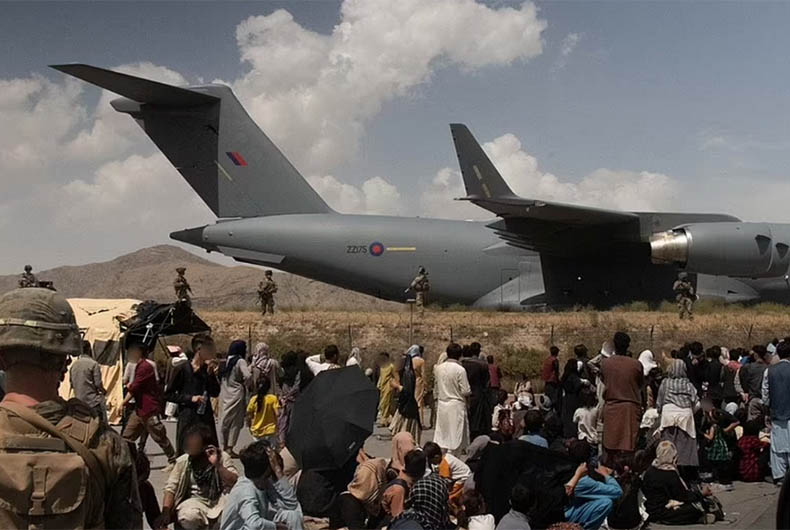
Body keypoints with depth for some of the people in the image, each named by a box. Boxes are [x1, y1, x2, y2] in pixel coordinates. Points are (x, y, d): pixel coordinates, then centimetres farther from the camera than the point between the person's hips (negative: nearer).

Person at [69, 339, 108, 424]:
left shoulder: (73, 365, 7)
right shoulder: (93, 364, -11)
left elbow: (72, 385, 12)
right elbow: (98, 384, -13)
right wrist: (104, 392, 7)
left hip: (79, 402, 6)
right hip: (93, 402, -6)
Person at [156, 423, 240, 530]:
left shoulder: (222, 457, -3)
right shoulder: (183, 460, 1)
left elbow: (235, 484, -13)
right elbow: (171, 488, -3)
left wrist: (217, 464, -24)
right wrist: (165, 513, -17)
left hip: (219, 501, -1)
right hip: (195, 501, 1)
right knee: (189, 517, -34)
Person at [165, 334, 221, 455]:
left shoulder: (207, 369, 8)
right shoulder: (184, 369, -9)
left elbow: (215, 393, 4)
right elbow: (168, 395, -6)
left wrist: (211, 374, -7)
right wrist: (190, 398, -15)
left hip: (206, 419, 5)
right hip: (188, 419, -5)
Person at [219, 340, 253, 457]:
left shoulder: (227, 361, 9)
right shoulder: (240, 361, -10)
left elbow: (221, 378, 10)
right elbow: (248, 376, -23)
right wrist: (244, 385, -5)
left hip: (224, 395, 6)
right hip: (236, 394, -6)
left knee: (225, 421, 14)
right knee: (235, 422, 0)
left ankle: (225, 447, 22)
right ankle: (230, 448, -2)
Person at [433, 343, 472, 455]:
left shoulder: (438, 368, 3)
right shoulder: (460, 370, -14)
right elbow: (465, 391, -12)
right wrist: (470, 392, 9)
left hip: (441, 405, 5)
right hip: (456, 405, -5)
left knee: (440, 435, 11)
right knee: (455, 437, 2)